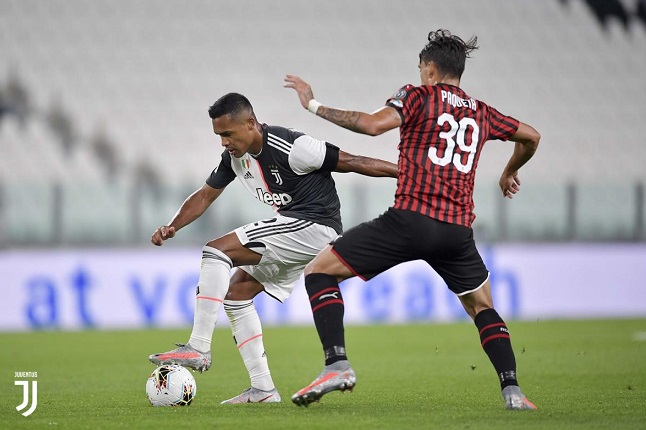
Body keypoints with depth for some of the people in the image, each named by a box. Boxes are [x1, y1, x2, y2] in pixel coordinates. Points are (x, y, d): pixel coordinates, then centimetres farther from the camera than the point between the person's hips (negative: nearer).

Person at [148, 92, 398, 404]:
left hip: (313, 225, -10)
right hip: (292, 229, 10)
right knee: (235, 291, 10)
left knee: (215, 251, -18)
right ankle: (263, 389, 7)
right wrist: (172, 227, 1)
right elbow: (206, 195, 17)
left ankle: (198, 349, -22)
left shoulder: (289, 148, -20)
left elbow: (350, 162, -14)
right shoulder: (235, 156, 6)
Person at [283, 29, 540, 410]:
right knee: (482, 306, 25)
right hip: (458, 229, 5)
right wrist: (510, 172, 50)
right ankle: (512, 390, 8)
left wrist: (314, 105, -5)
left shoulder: (418, 96, 4)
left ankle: (337, 364, -11)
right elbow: (531, 137, 31)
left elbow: (374, 124, -13)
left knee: (320, 270, 5)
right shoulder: (482, 113, 19)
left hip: (411, 218, -5)